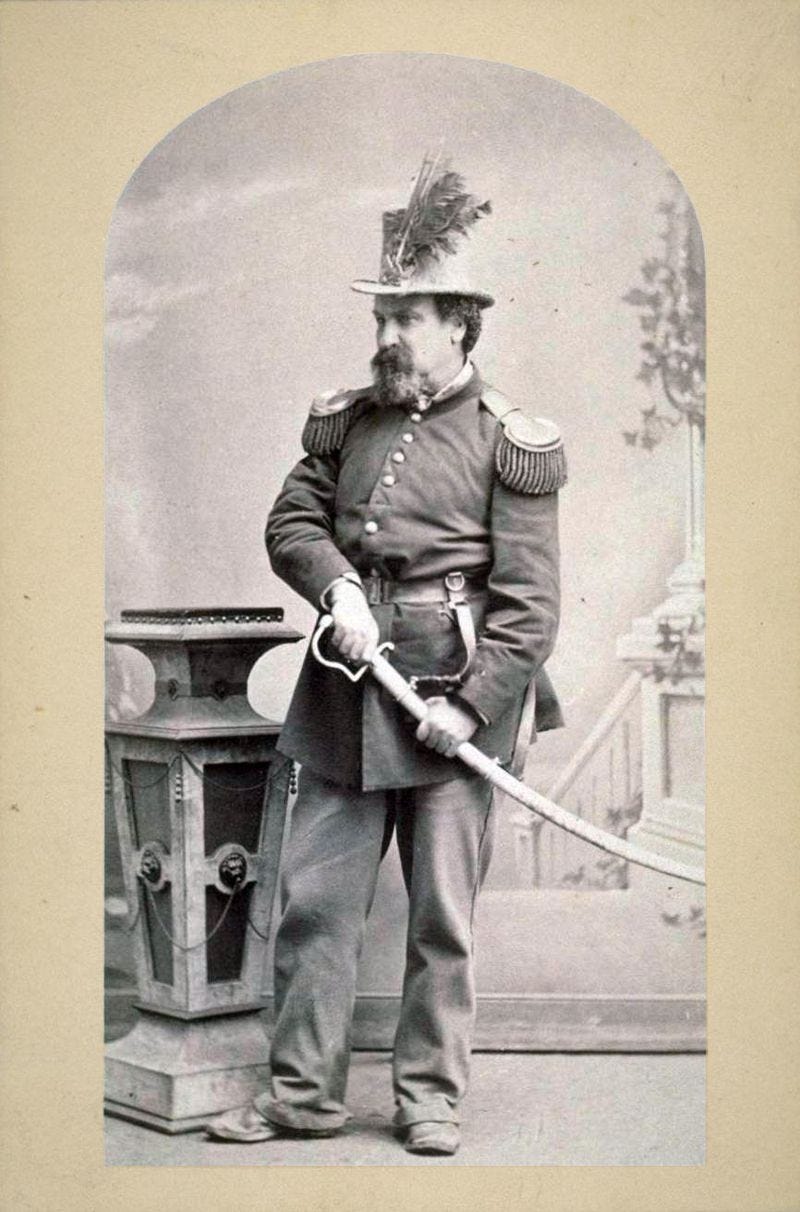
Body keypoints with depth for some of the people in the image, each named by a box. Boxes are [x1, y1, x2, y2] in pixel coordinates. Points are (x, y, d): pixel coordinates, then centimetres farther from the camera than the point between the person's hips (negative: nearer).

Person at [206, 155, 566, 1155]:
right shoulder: (345, 423, 11)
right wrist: (339, 586, -11)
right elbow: (290, 522, 10)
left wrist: (471, 705, -14)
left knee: (442, 912, 5)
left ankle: (430, 1096, 17)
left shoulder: (509, 444, -3)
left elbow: (529, 600, -6)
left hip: (455, 698, -4)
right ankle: (303, 1091, 16)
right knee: (313, 897, 6)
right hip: (347, 697, 4)